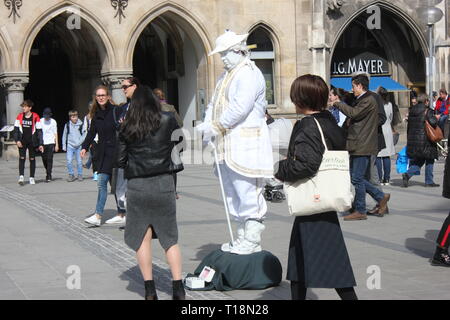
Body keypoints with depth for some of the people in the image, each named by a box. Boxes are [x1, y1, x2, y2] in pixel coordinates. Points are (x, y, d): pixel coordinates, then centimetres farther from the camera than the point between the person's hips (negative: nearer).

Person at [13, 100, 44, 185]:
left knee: (32, 159, 6)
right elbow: (16, 129, 6)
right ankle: (21, 176, -12)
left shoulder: (35, 117, -3)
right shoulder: (20, 116, 3)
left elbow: (39, 131, -1)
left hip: (32, 142, -1)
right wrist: (17, 140, -7)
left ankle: (32, 178, 13)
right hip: (22, 142, 1)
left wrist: (41, 144, -5)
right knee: (22, 158, -9)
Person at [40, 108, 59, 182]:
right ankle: (48, 173, 26)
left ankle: (48, 176, -8)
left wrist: (56, 145, 0)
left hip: (51, 143, -2)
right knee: (44, 159, 5)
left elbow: (55, 133, 4)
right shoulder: (41, 121, 4)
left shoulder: (53, 122, 1)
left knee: (49, 159, -9)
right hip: (43, 143, 2)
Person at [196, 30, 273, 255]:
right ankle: (243, 237, 21)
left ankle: (252, 240, -6)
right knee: (234, 194, 14)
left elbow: (240, 108, -19)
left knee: (248, 193, -9)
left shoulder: (249, 74, -10)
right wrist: (207, 124, 2)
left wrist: (216, 127, -14)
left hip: (246, 145, -10)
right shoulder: (226, 76, 22)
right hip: (229, 146, 10)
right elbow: (215, 103, 21)